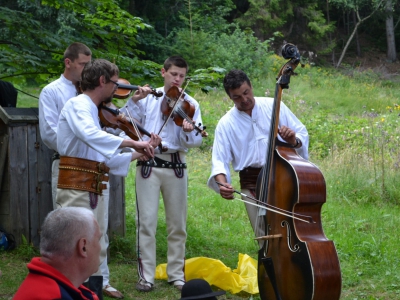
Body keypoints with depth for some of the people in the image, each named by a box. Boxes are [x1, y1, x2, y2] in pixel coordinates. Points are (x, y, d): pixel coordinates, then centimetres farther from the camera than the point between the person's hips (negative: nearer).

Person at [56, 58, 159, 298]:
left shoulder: (95, 113, 19)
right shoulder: (78, 105, -8)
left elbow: (108, 159, 18)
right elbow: (90, 135, -31)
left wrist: (140, 152, 13)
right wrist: (131, 142, -28)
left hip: (95, 190, 9)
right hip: (77, 188, -9)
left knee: (97, 250, 10)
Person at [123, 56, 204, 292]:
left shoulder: (190, 104, 4)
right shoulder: (149, 98, 5)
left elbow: (197, 141, -4)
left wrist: (188, 132, -24)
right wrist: (134, 101, -18)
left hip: (176, 166, 1)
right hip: (148, 164, -1)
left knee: (178, 224, 7)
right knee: (146, 222, -3)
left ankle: (176, 274, 19)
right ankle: (146, 276, 4)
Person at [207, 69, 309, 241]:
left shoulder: (274, 106, 3)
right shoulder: (226, 124, 4)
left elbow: (302, 133, 7)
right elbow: (220, 160, -2)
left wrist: (293, 141, -17)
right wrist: (222, 182, -23)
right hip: (252, 183, 1)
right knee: (264, 236, 1)